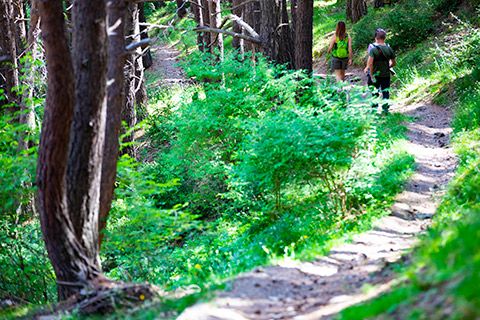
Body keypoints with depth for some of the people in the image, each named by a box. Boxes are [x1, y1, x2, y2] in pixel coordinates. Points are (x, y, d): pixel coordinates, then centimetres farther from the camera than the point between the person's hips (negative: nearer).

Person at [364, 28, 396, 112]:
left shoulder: (373, 49, -16)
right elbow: (394, 63, 6)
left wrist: (371, 75, -16)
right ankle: (385, 108, 10)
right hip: (386, 74, 3)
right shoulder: (389, 49, -2)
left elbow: (370, 63, -23)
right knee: (385, 92, 12)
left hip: (375, 74, -3)